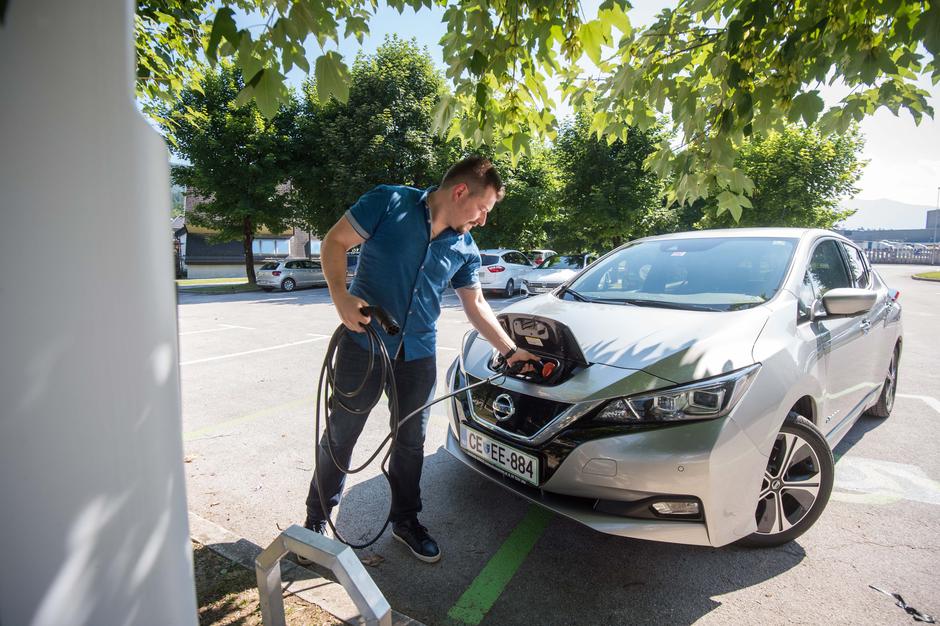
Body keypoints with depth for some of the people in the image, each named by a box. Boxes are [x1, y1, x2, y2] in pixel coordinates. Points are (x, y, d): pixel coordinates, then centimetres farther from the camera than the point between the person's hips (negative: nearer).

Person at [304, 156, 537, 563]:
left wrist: (510, 350, 13)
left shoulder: (465, 249, 5)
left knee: (411, 442, 14)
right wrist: (340, 296, -22)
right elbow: (334, 242, -7)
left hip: (419, 356, 4)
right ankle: (317, 518, 32)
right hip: (364, 343, -4)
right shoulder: (390, 202, -9)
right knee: (340, 435, 9)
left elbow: (476, 305, 14)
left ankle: (405, 520, 36)